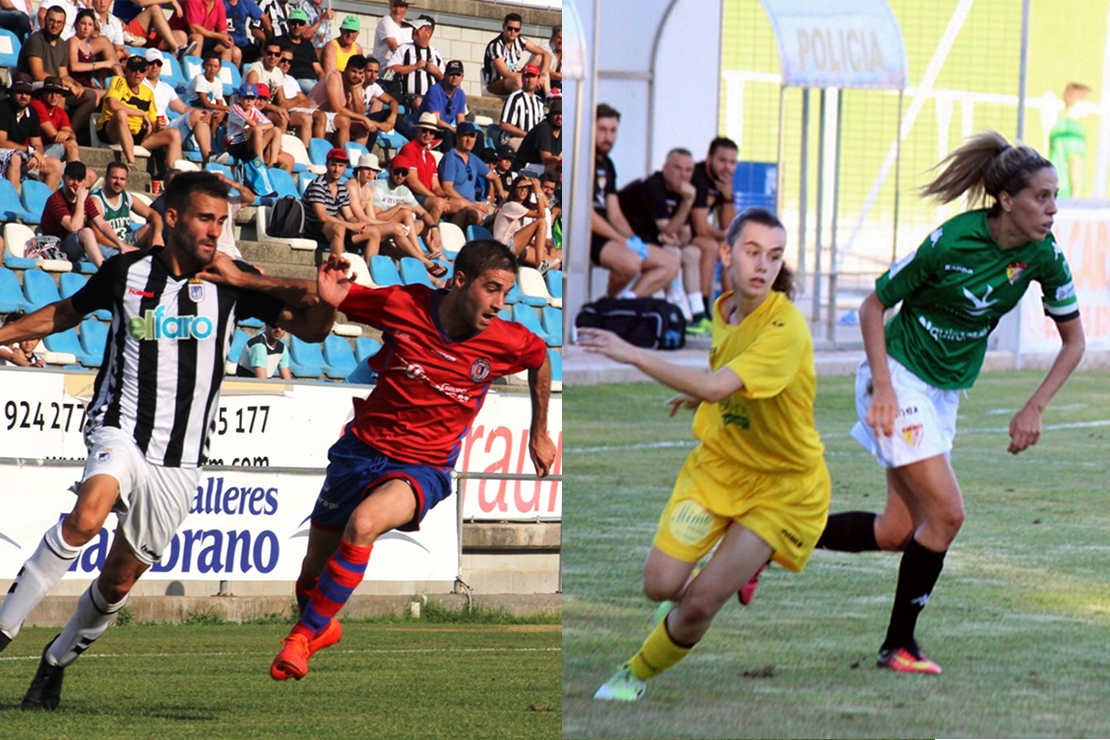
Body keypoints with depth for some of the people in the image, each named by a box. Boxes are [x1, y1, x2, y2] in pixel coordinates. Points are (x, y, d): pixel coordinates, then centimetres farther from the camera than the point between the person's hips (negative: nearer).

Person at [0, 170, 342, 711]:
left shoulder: (232, 285, 1)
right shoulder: (127, 273, 1)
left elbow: (312, 329, 1)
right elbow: (66, 313, 19)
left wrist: (324, 301, -21)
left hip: (180, 461, 2)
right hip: (121, 432, -2)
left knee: (120, 579, 7)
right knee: (88, 515, -33)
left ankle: (57, 662, 31)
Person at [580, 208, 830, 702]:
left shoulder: (786, 329, -28)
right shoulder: (723, 312, -2)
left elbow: (717, 387, -40)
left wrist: (633, 355, -37)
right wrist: (700, 395, 11)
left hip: (783, 484, -6)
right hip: (720, 462, 6)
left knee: (700, 603, -11)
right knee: (661, 585, -7)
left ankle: (639, 673, 17)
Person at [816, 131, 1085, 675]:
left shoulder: (1043, 256, -8)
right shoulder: (953, 242, -23)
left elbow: (1073, 340, 5)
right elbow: (874, 305, -13)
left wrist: (1034, 408, -5)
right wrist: (882, 385, -20)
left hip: (946, 391, 7)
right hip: (901, 378, -7)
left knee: (897, 532, 5)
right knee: (946, 513, -14)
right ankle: (898, 645, 0)